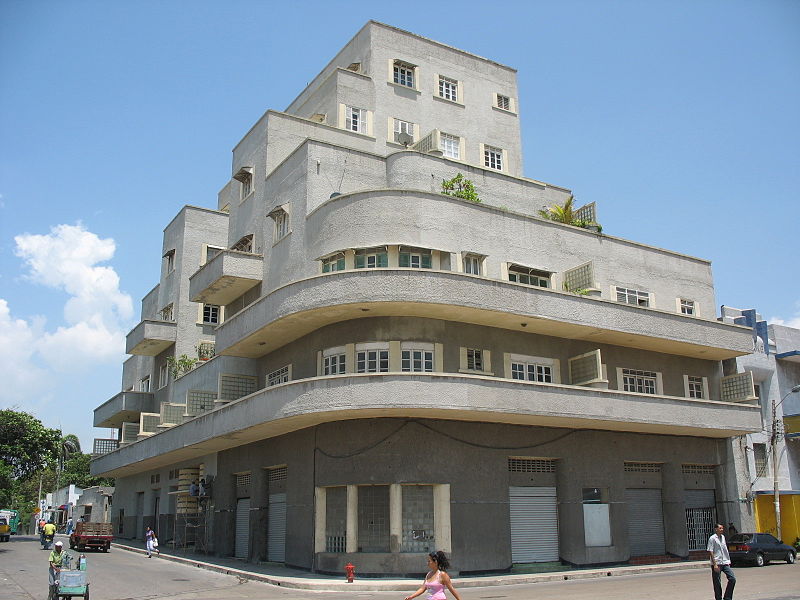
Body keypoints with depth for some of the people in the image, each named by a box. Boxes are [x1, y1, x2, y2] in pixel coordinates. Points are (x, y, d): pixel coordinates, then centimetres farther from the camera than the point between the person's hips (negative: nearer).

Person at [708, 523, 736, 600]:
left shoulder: (723, 537, 12)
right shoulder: (712, 538, -9)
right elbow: (710, 552, -12)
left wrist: (728, 561, 17)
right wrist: (715, 564, -17)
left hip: (725, 563, 7)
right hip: (717, 564, -7)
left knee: (733, 579, -1)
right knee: (717, 583, 0)